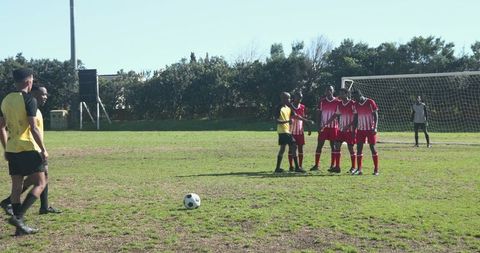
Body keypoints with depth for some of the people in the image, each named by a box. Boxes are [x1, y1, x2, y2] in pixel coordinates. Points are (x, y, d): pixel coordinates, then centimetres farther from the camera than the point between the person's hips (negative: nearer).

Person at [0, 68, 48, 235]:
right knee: (40, 184, 2)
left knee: (16, 186, 9)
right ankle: (18, 216, -10)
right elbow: (33, 128, -17)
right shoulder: (29, 100, -11)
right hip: (28, 149, -7)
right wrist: (43, 149, -10)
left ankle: (20, 227, 11)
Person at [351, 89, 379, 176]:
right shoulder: (356, 104, 6)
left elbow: (375, 115, -9)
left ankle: (376, 169, 4)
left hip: (370, 129, -5)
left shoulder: (370, 102, -10)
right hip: (360, 129, 5)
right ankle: (359, 169, 5)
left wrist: (375, 127, -17)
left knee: (372, 148, -2)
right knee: (359, 148, 0)